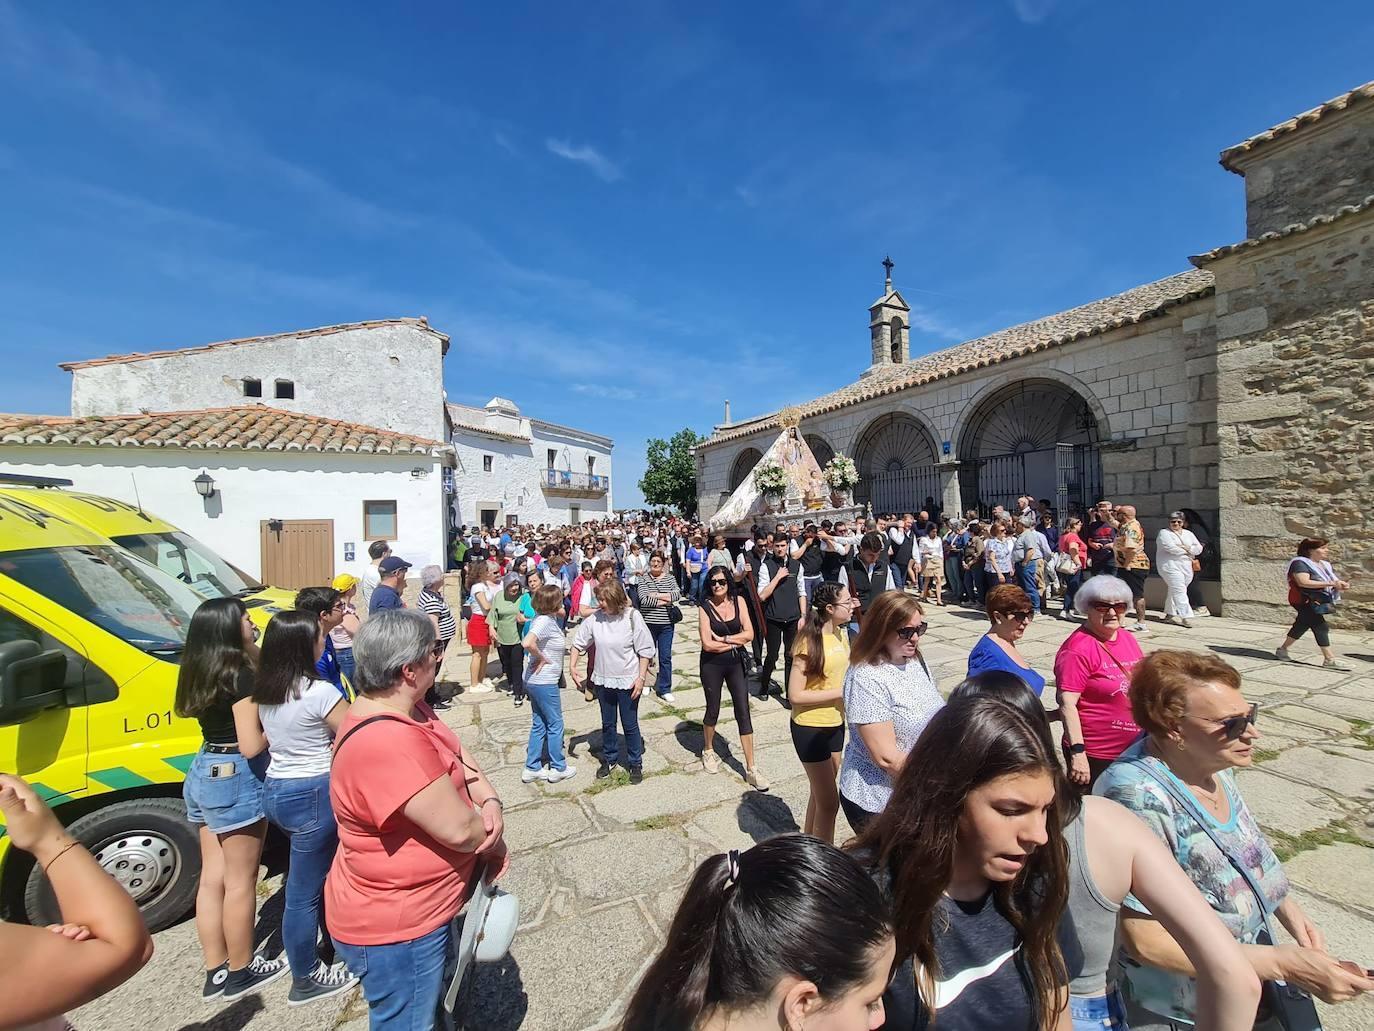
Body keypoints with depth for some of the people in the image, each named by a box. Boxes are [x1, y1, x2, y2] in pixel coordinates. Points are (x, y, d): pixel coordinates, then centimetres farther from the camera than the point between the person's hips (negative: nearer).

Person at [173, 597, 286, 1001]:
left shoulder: (200, 671, 4)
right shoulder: (239, 673, -20)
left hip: (204, 771, 8)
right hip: (236, 777, -8)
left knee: (212, 876, 17)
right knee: (240, 880, 8)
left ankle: (216, 972, 29)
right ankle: (240, 972, 23)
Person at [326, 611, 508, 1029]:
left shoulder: (402, 707, -5)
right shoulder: (391, 742, -38)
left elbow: (455, 752, 2)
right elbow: (460, 830, -33)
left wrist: (490, 801, -15)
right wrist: (495, 842, -12)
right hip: (395, 931, -9)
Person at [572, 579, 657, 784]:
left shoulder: (632, 617, -17)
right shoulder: (595, 619, -9)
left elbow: (645, 650, -11)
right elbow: (579, 642, 5)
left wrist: (641, 677, -13)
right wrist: (572, 666, -2)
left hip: (627, 681, -3)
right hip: (603, 679, 3)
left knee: (630, 725, 9)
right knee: (607, 724, 19)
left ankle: (635, 763, 29)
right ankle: (609, 759, 40)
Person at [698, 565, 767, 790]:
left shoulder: (738, 601, -4)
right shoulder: (705, 607, -12)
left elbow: (749, 634, -9)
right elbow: (707, 644, -17)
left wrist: (723, 638, -15)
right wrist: (735, 642, -11)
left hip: (735, 664, 2)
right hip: (712, 666, -2)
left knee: (743, 712, 2)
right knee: (713, 710, 15)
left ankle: (751, 769, 9)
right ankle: (708, 751, 42)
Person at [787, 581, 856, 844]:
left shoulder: (841, 635, 0)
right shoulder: (809, 643, -23)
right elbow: (795, 695, -23)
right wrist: (840, 692, -23)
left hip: (835, 724, 8)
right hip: (810, 728, -8)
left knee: (820, 793, 22)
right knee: (829, 802, 2)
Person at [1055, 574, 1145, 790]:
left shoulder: (1128, 639, 7)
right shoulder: (1078, 648, -18)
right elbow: (1067, 703, -21)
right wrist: (1077, 752, -24)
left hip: (1135, 751, 7)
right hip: (1095, 755, -7)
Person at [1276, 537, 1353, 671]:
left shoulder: (1325, 564, 14)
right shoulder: (1300, 563, -15)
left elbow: (1333, 579, 18)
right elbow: (1303, 582, -26)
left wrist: (1341, 584, -6)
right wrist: (1331, 584, -28)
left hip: (1319, 602, 9)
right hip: (1306, 602, -9)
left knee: (1301, 626, 12)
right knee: (1320, 627, -10)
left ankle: (1282, 650, 21)